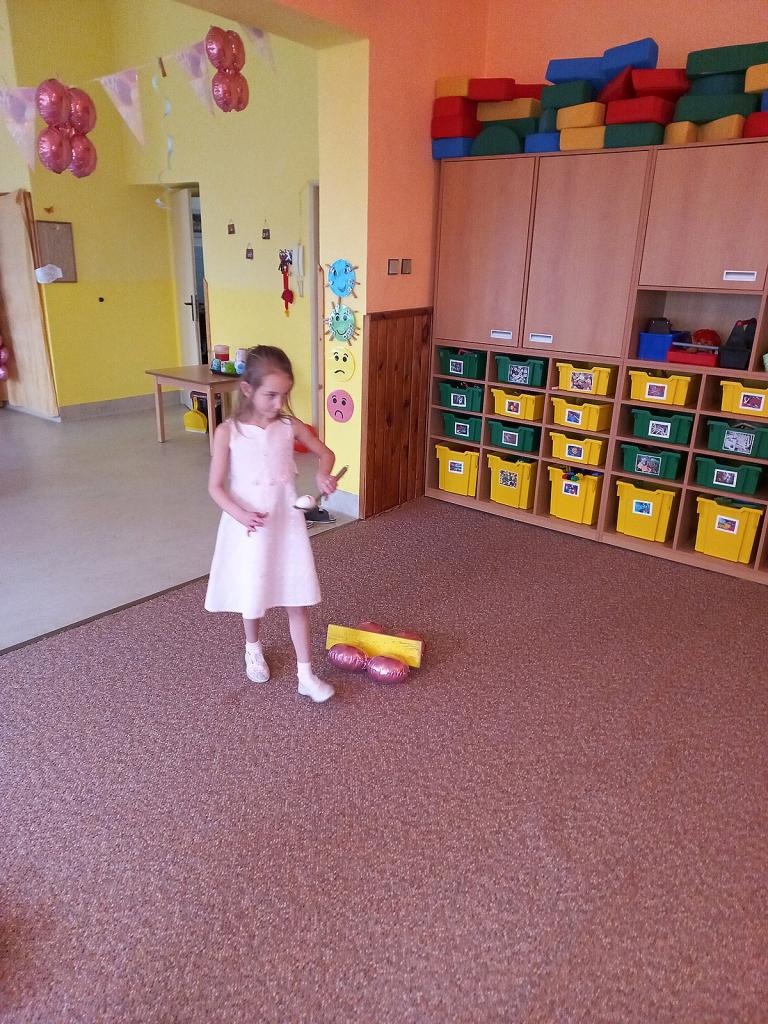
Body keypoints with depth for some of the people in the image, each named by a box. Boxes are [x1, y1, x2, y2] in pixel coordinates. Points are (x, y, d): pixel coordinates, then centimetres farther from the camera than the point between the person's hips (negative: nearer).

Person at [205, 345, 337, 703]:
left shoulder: (290, 426, -5)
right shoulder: (228, 432, -12)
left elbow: (326, 453, 11)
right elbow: (215, 487, -9)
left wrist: (324, 475, -10)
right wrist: (241, 514, -25)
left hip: (286, 525, 2)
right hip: (247, 526, -1)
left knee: (297, 600, 4)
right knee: (251, 596, 17)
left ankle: (306, 676, 14)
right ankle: (253, 648, 46)